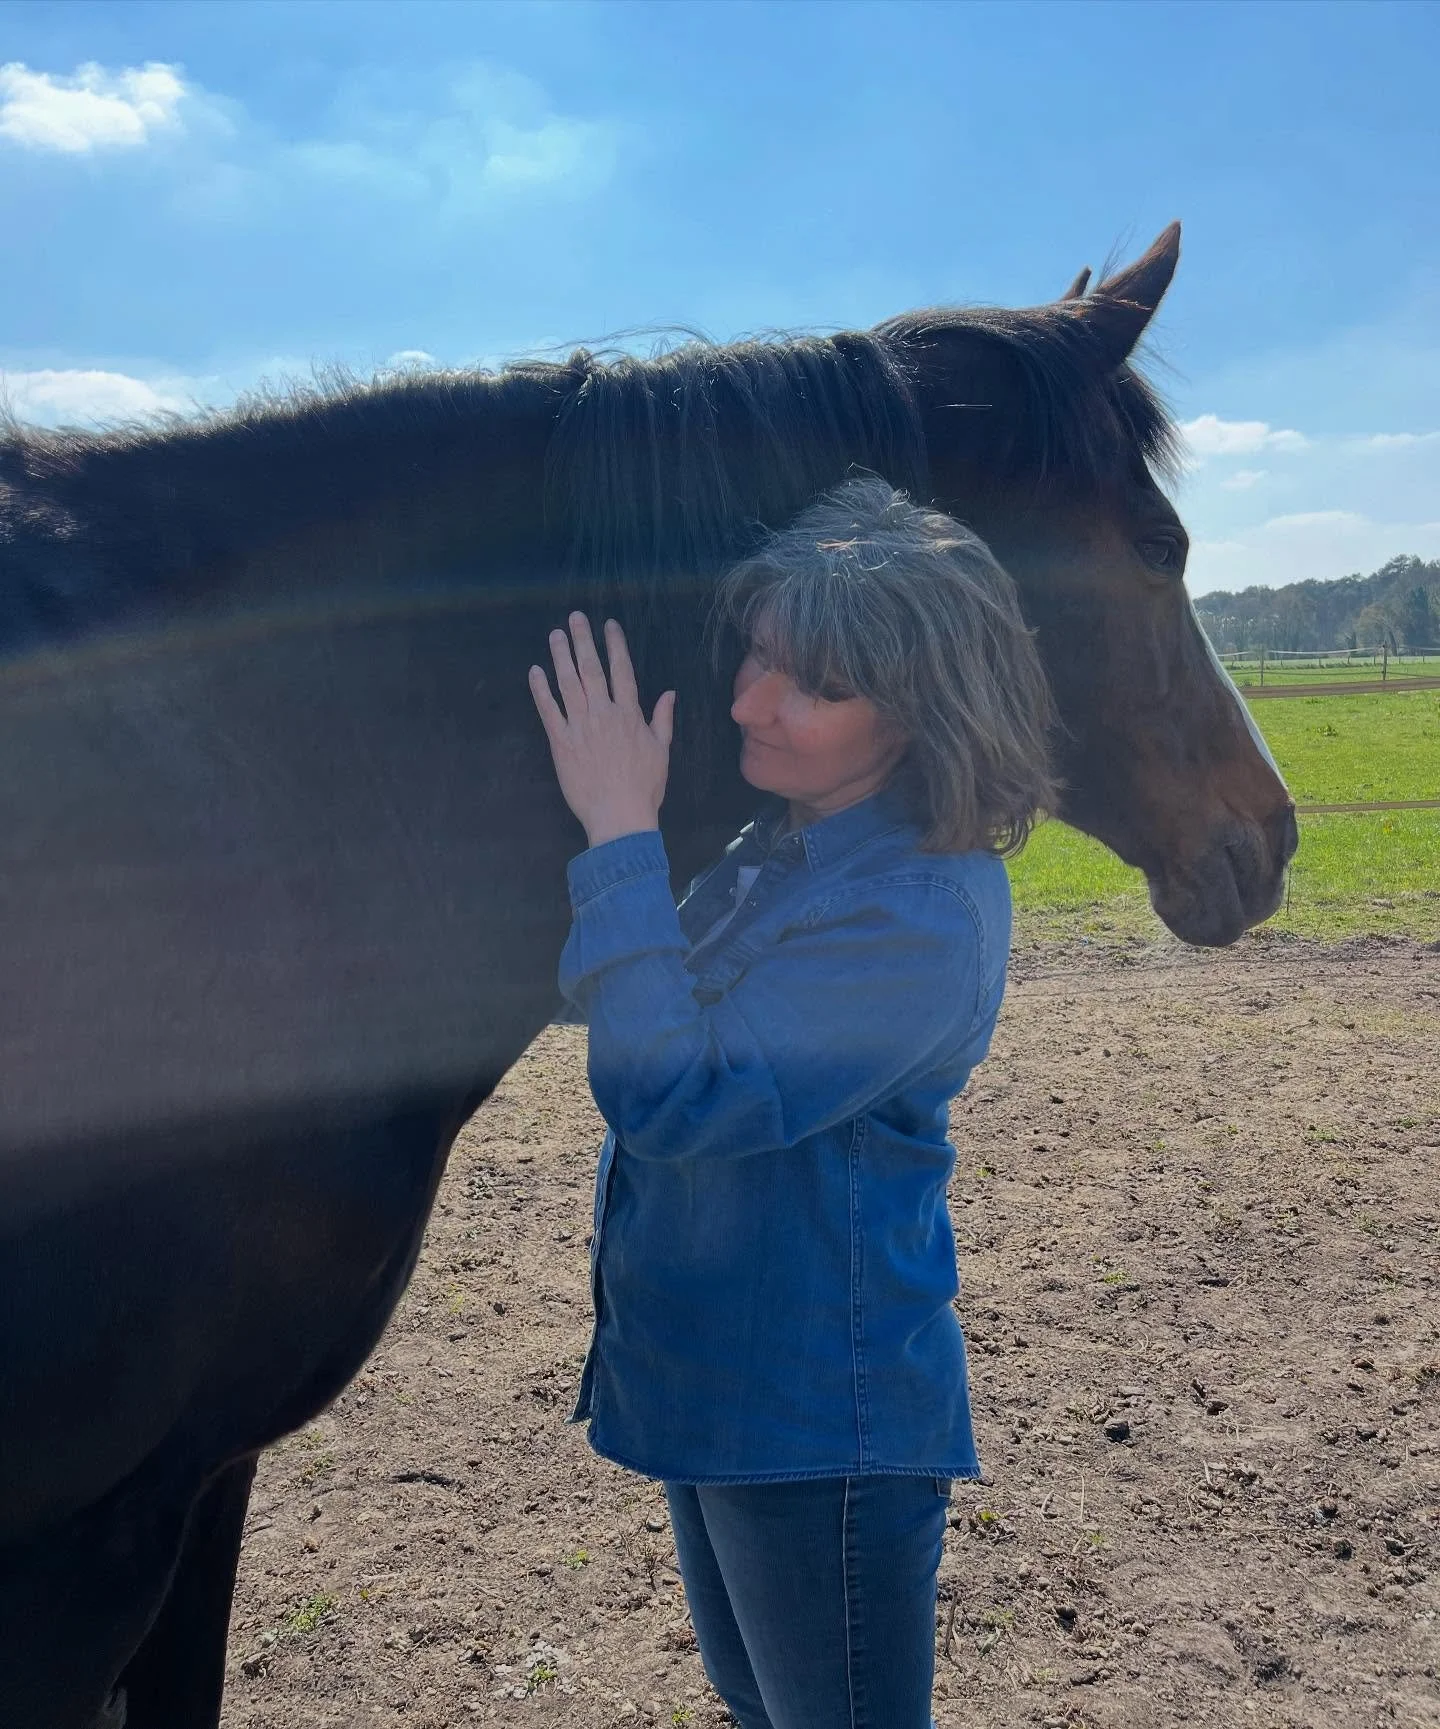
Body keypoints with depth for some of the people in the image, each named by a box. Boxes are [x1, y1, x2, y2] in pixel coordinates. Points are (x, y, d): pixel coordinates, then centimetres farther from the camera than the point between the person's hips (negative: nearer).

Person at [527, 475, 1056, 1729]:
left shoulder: (924, 916, -28)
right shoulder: (779, 835, 0)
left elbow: (672, 1094, -32)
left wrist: (620, 833, -28)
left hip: (821, 1420, -9)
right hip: (710, 1380, 9)